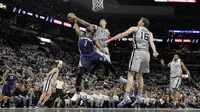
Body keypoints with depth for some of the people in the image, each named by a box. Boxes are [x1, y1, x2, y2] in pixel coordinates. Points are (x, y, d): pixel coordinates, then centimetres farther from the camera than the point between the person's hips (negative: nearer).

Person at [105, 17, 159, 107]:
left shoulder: (135, 28, 14)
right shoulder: (149, 33, 25)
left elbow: (122, 35, 8)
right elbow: (151, 42, 5)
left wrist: (110, 40, 11)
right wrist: (154, 52, -12)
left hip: (138, 52, -5)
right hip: (146, 53, 5)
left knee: (131, 74, -10)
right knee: (140, 75, 17)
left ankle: (126, 97, -23)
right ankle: (139, 97, 17)